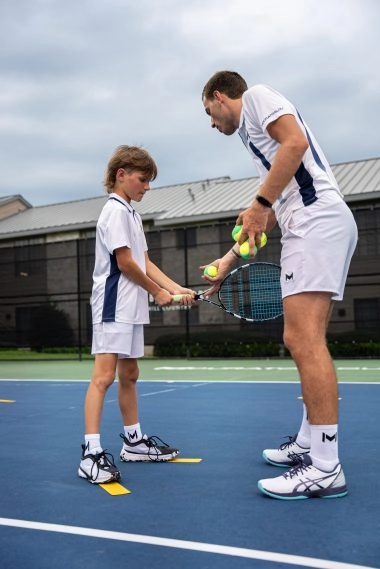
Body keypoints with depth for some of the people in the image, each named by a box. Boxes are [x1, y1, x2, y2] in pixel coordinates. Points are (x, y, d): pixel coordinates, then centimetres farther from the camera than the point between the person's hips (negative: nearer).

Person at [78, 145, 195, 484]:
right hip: (113, 306, -10)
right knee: (104, 376, -11)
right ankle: (92, 453, -10)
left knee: (129, 375, 14)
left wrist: (178, 289, 3)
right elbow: (125, 263, -15)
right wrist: (159, 292, -3)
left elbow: (145, 263, 14)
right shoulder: (116, 210, -10)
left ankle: (134, 441, 24)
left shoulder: (132, 214, 18)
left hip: (132, 308, 10)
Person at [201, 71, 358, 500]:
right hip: (311, 227, 10)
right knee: (305, 342, 11)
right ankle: (309, 444, 18)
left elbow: (296, 142, -14)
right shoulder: (254, 132, 32)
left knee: (303, 340, -15)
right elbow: (271, 216, 31)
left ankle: (325, 469, -14)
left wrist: (260, 203, -12)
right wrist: (230, 259, 33)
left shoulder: (257, 95, 7)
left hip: (316, 220, -10)